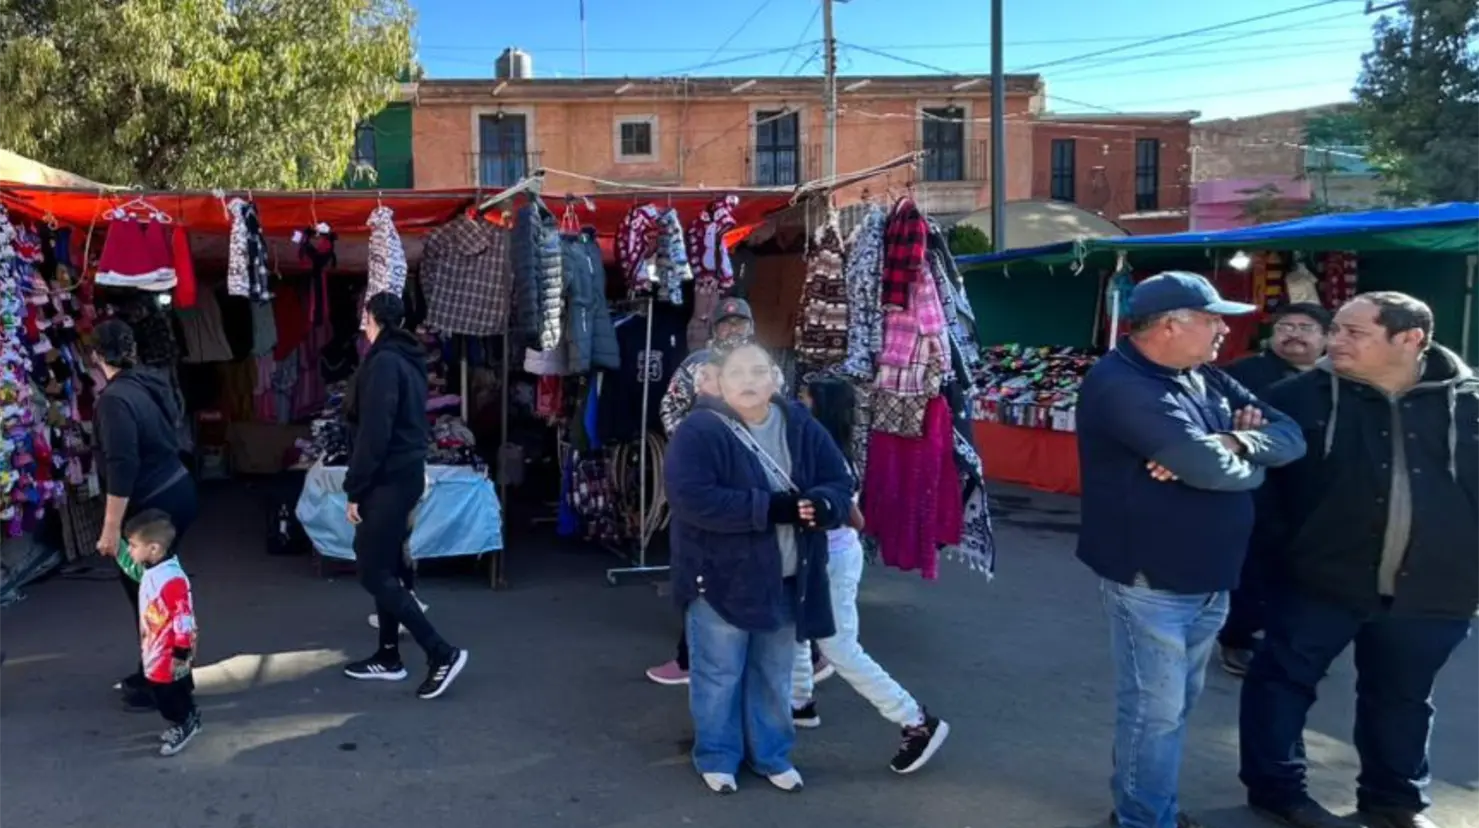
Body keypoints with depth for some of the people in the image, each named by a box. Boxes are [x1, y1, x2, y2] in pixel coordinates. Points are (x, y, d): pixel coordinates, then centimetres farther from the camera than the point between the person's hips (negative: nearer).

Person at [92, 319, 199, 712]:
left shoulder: (114, 398, -20)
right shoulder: (153, 382, 4)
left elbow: (122, 467, -24)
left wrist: (111, 528, -21)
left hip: (152, 506, -9)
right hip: (176, 492, 9)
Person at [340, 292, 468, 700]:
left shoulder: (383, 362, -16)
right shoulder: (408, 360, 13)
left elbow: (373, 432, -21)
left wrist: (355, 490, -16)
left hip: (389, 479, -10)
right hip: (406, 473, 10)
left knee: (373, 572, -5)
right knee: (386, 566, 16)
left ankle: (442, 653, -8)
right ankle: (389, 656, 25)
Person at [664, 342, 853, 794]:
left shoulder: (801, 427, 1)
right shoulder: (699, 431, -15)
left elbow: (840, 482, 3)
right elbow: (691, 498, -26)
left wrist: (821, 504, -22)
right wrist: (769, 507, -29)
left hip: (787, 581, 5)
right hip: (722, 578, -4)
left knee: (775, 676, 19)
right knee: (719, 676, 9)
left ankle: (771, 754, 37)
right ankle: (717, 757, 30)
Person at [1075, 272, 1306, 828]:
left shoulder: (1206, 380, 9)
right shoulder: (1121, 385, -20)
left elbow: (1291, 438, 3)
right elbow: (1211, 469, -28)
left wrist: (1228, 441, -17)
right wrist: (1251, 460, -5)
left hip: (1208, 577, 9)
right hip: (1150, 579, -9)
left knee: (1177, 704, 20)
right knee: (1155, 709, 3)